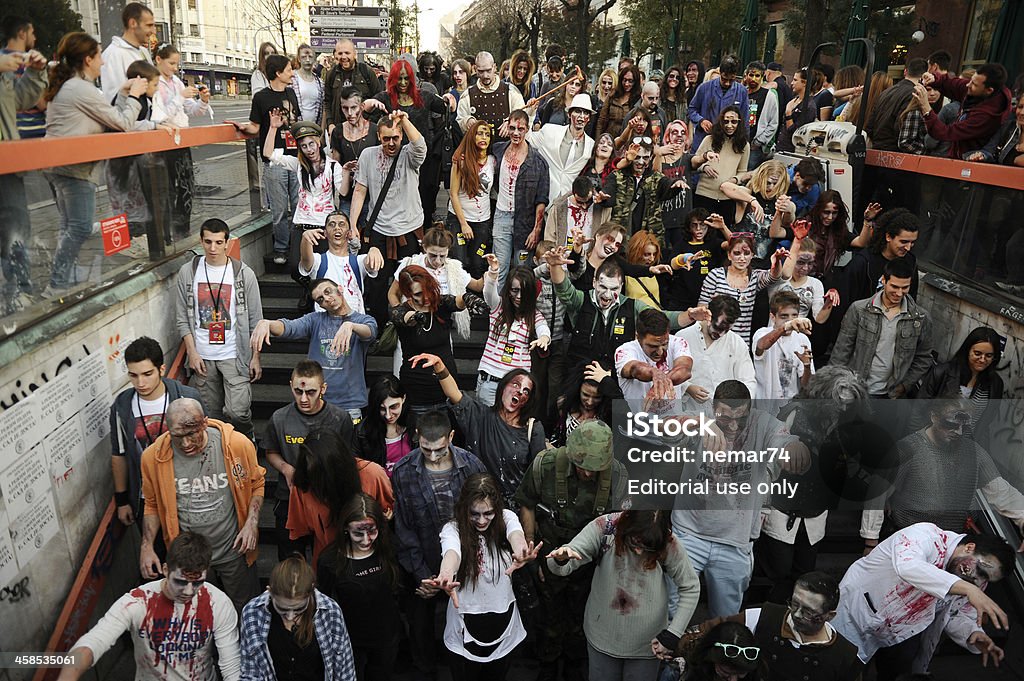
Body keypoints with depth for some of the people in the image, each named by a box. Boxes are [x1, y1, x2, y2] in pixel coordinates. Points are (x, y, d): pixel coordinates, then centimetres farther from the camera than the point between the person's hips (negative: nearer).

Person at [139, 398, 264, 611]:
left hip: (234, 549, -1)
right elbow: (153, 504, 2)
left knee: (244, 609, 19)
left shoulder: (237, 444, -21)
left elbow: (256, 484, -3)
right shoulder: (153, 456, -16)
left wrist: (251, 524, -14)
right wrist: (146, 546, -7)